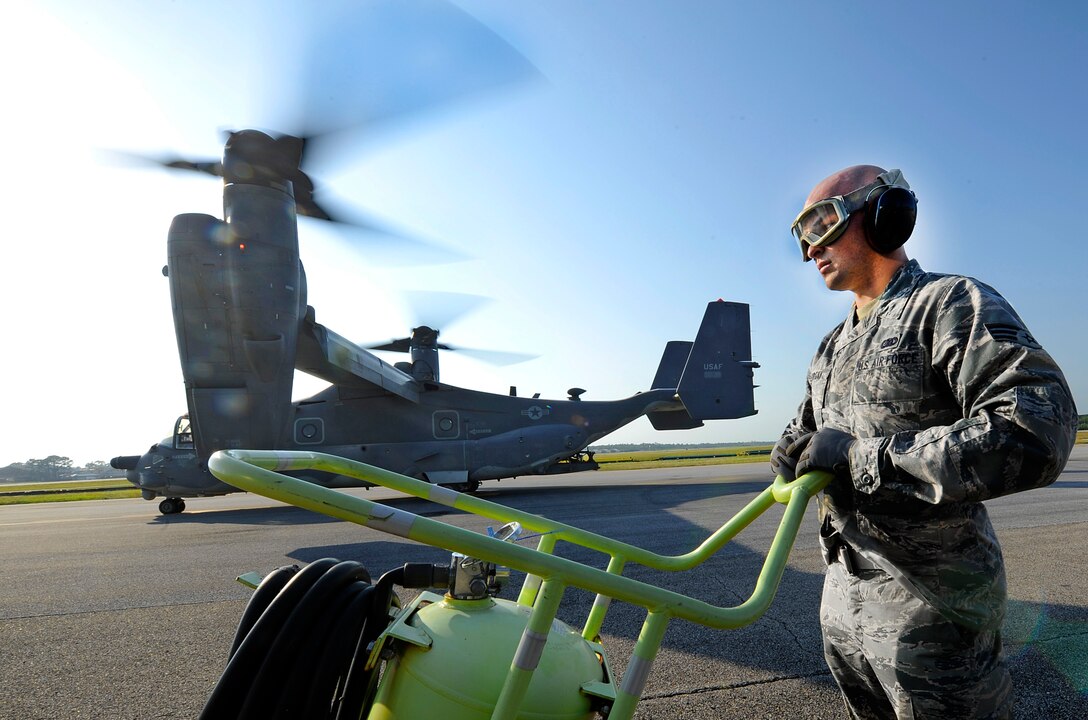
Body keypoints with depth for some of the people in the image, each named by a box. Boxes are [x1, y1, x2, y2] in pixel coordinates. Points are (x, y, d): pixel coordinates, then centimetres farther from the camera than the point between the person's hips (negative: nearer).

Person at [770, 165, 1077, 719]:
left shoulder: (952, 304, -13)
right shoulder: (834, 345, 13)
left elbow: (1035, 432, -28)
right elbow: (805, 427, 26)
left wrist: (860, 454, -26)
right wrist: (792, 451, 1)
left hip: (927, 607, -8)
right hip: (843, 593, 8)